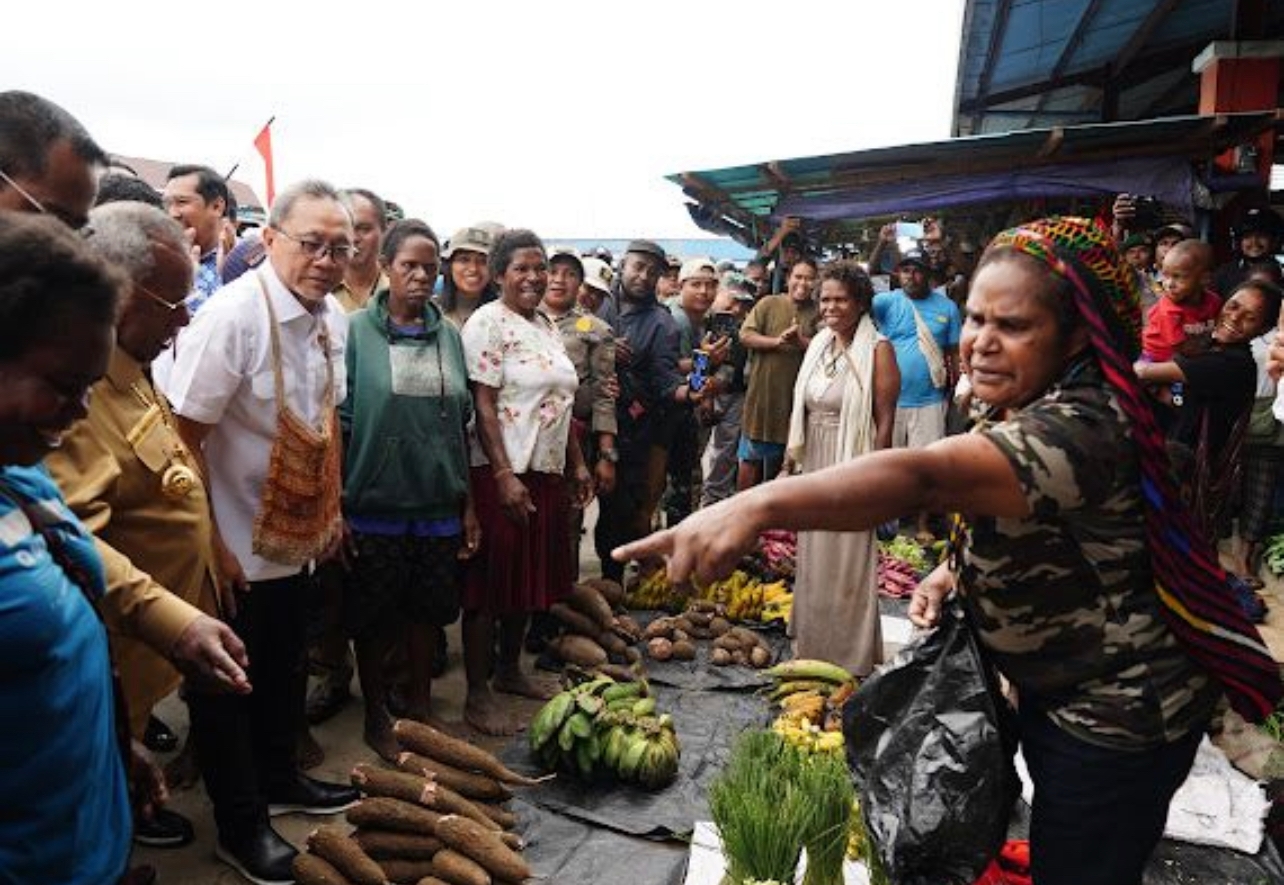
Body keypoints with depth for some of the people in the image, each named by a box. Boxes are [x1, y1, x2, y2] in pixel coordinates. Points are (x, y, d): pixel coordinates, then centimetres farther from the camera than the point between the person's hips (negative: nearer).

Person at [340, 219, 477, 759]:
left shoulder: (448, 334, 7)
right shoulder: (357, 331, -5)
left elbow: (460, 424, 10)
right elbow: (340, 420, -6)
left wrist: (467, 504, 10)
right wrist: (337, 505, -9)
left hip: (438, 506, 4)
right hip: (375, 505, -3)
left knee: (428, 611, 15)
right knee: (375, 618, 10)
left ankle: (420, 708, 34)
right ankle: (376, 715, 29)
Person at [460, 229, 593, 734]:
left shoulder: (546, 325, 15)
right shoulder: (488, 323, -9)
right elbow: (482, 407, -16)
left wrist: (577, 465, 17)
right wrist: (504, 475, -21)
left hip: (547, 471, 8)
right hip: (503, 473, -8)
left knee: (528, 578, 16)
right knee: (490, 583, 0)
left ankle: (509, 670, 32)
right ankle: (477, 694, 11)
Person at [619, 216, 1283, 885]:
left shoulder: (1079, 428, -33)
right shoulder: (1021, 409, -1)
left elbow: (926, 476, -51)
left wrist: (757, 506, -63)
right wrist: (952, 572, -5)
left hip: (1118, 716, -9)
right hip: (1053, 689, 9)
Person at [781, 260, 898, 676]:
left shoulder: (877, 350, -12)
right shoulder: (819, 344, 8)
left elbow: (885, 419, -15)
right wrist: (790, 461, 10)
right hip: (814, 465, 7)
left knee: (848, 561, 4)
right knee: (813, 558, 17)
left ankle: (850, 657, 21)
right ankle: (811, 645, 35)